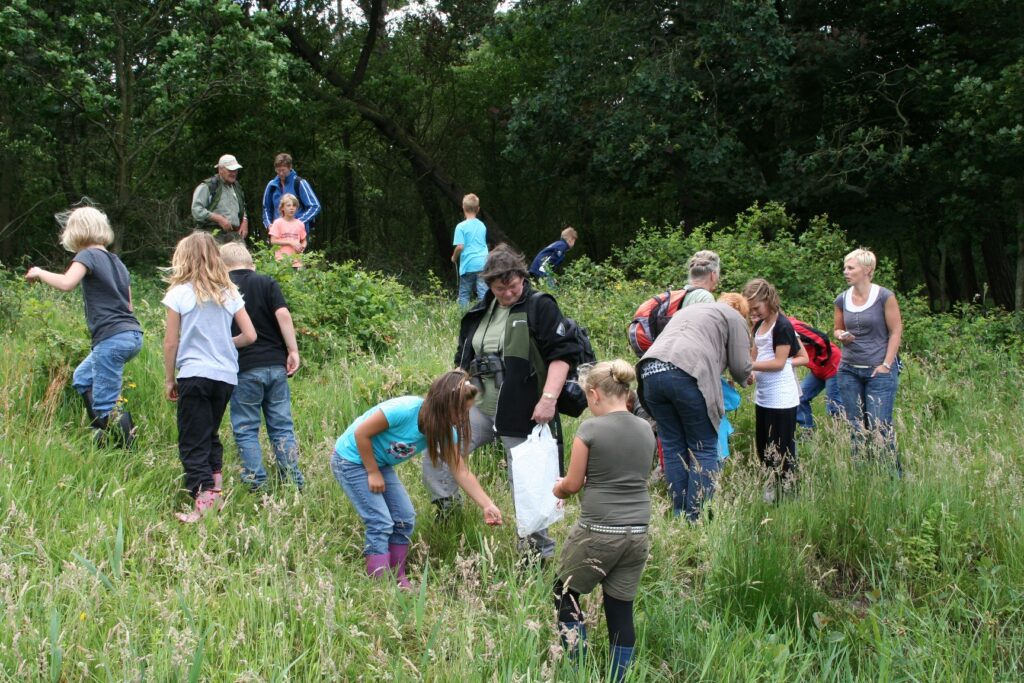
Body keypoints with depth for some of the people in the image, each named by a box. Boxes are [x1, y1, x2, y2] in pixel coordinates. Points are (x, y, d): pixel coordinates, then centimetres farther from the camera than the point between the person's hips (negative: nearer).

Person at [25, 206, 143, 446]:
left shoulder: (88, 256, -4)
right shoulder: (117, 261, 19)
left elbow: (66, 283, -22)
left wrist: (39, 273, -6)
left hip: (112, 339, -9)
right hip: (132, 335, 9)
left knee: (106, 404, -4)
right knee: (82, 378, 25)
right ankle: (104, 435, 21)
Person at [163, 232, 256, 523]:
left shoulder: (179, 293, -4)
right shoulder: (229, 293, 6)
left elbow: (171, 343, -3)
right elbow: (250, 335, 5)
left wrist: (169, 379, 8)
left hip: (194, 375, -4)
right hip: (226, 376, 4)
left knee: (193, 444, 0)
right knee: (211, 436, 22)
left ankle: (205, 501, -10)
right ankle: (216, 486, 17)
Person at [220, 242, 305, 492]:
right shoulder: (267, 283, 4)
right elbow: (283, 315, -8)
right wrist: (293, 350, -4)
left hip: (244, 368, -2)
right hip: (276, 364, 2)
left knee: (245, 429, 7)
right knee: (282, 426, 9)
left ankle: (257, 486, 4)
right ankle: (294, 483, 9)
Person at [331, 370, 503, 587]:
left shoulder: (445, 430, -12)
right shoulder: (404, 410, -34)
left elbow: (461, 472, -7)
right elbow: (361, 433, -25)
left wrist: (488, 506, -11)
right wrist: (373, 473, -17)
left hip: (380, 463, 7)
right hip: (351, 460, -7)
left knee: (405, 519, 3)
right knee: (381, 523, -13)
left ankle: (398, 580, 16)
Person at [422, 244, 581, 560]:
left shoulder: (540, 307, -6)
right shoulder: (480, 313, 13)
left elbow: (562, 354, -14)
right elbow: (465, 362, 23)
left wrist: (549, 398, -23)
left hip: (522, 414, -6)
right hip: (481, 408, 6)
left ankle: (541, 550, 20)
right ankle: (448, 513, 11)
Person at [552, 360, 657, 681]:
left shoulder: (590, 429, -10)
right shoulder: (646, 430, 7)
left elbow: (572, 484, -4)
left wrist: (557, 489, 17)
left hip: (598, 532, -5)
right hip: (637, 534, 5)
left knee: (566, 596, 15)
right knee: (621, 609, 11)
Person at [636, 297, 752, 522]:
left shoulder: (688, 311, 38)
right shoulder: (734, 317, 18)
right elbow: (740, 366, 11)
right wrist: (743, 380, 34)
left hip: (650, 370, 6)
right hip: (687, 374, -6)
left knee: (673, 446, 12)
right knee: (704, 449, 3)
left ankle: (679, 514, 13)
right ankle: (696, 517, -1)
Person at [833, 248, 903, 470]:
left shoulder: (884, 297, -7)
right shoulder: (842, 299, 6)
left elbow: (896, 332, -5)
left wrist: (886, 365, -11)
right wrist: (841, 335, -6)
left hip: (879, 371, -5)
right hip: (849, 370, 5)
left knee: (880, 428, -7)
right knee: (855, 428, 9)